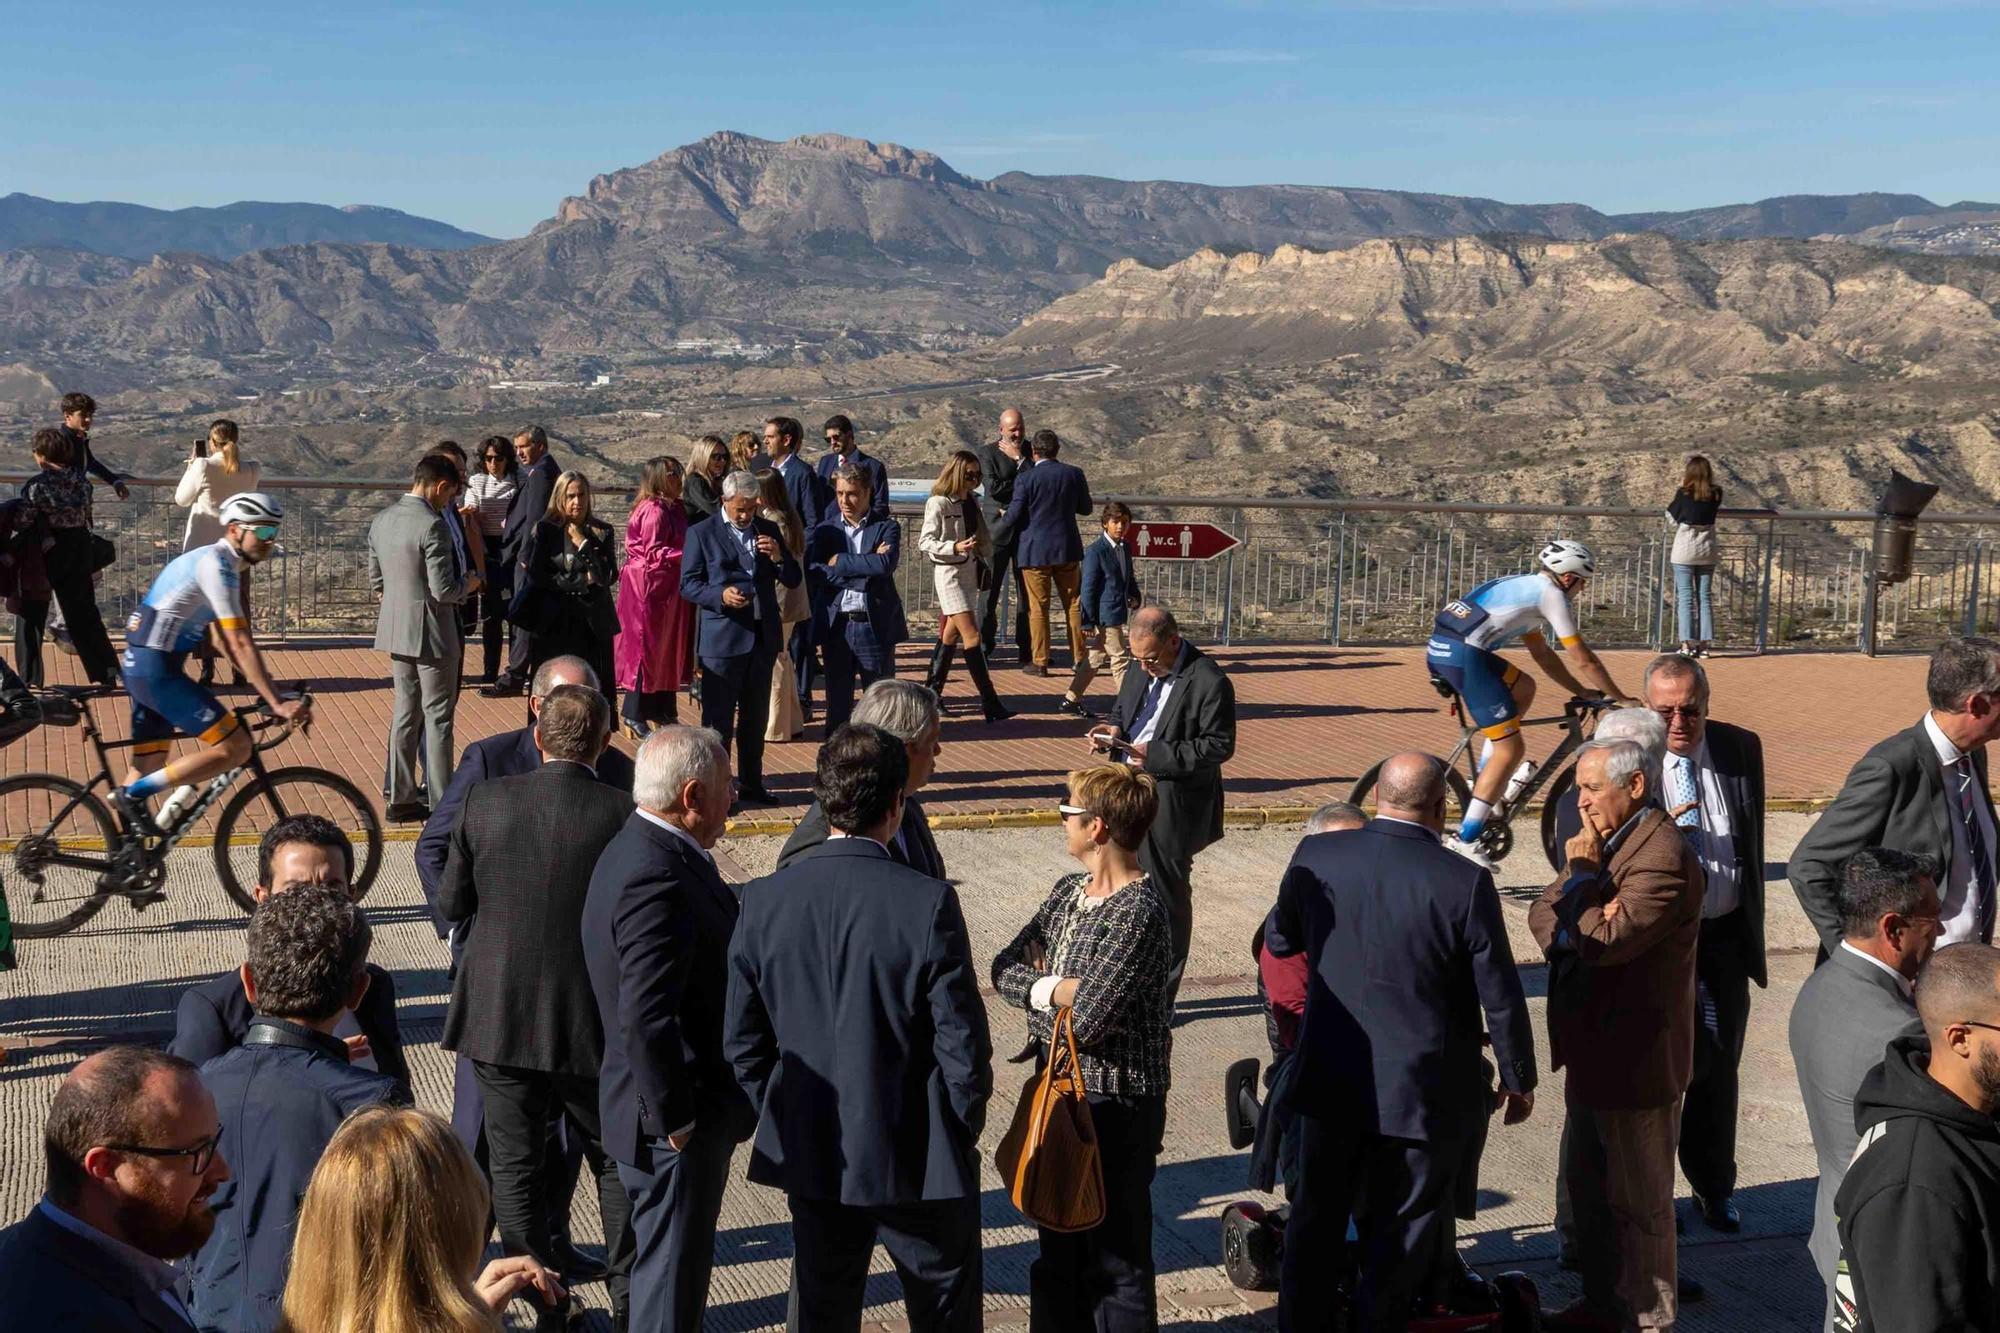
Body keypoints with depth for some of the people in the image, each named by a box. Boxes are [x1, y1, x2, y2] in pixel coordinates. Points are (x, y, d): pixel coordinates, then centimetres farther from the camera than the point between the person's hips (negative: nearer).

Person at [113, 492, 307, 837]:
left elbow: (229, 639, 20)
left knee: (150, 765, 15)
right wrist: (277, 703, -24)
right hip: (157, 669, -10)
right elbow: (240, 644, -21)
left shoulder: (218, 563, 17)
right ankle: (134, 793, -8)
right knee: (235, 747, -12)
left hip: (140, 666, 10)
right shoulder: (217, 565, -14)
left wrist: (267, 688, 14)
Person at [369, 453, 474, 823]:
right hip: (431, 631, -8)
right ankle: (440, 803, 6)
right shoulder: (433, 525, -19)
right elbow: (443, 590, -20)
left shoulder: (382, 520, 7)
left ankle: (400, 799, 19)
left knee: (406, 713, 15)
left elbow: (376, 580, 13)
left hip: (396, 630, 8)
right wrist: (467, 585, -1)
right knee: (437, 716, 1)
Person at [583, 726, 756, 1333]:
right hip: (678, 1126, -10)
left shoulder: (646, 851, 8)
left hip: (688, 1110, 10)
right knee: (671, 1281, 3)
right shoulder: (656, 878, -26)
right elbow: (645, 1016, -30)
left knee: (673, 1268, 23)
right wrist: (674, 1119, -21)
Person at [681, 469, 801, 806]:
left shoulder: (768, 530, 12)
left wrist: (778, 556, -9)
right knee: (718, 719, -2)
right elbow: (688, 584, -4)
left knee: (755, 717, 13)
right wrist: (720, 595, -21)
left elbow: (793, 580, 11)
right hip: (722, 638, -5)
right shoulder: (702, 534, -1)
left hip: (763, 637, 5)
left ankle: (751, 783, 24)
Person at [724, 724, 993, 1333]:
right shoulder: (927, 903, -19)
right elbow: (963, 1046, -15)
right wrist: (962, 1133, 2)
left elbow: (742, 1041, -1)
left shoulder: (764, 899, -8)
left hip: (810, 1155, 4)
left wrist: (785, 1125, 12)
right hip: (918, 1160, -3)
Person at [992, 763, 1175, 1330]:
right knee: (1059, 1241, 21)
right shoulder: (1069, 892, 5)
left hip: (1117, 1103, -8)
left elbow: (1086, 1019, -27)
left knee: (1116, 1254, 6)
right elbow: (1004, 969, 2)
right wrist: (1055, 989, -16)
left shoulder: (1139, 913, -23)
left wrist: (1040, 987, -8)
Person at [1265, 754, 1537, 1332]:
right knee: (1401, 1239, 13)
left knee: (1316, 1218, 19)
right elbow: (1501, 997, -11)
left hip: (1330, 1081, 3)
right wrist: (1519, 1081, 4)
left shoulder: (1315, 856, -9)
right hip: (1423, 1090, -3)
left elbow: (1278, 941, 8)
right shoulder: (1465, 882, -18)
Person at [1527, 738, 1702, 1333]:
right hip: (1591, 1048, 10)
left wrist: (1583, 875, -17)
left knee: (1638, 1200, 4)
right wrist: (1574, 926, -15)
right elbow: (1543, 914, 5)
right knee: (1585, 1184, 20)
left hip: (1636, 1058, -10)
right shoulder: (1605, 840, 9)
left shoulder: (1663, 859, -22)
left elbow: (1605, 941, -28)